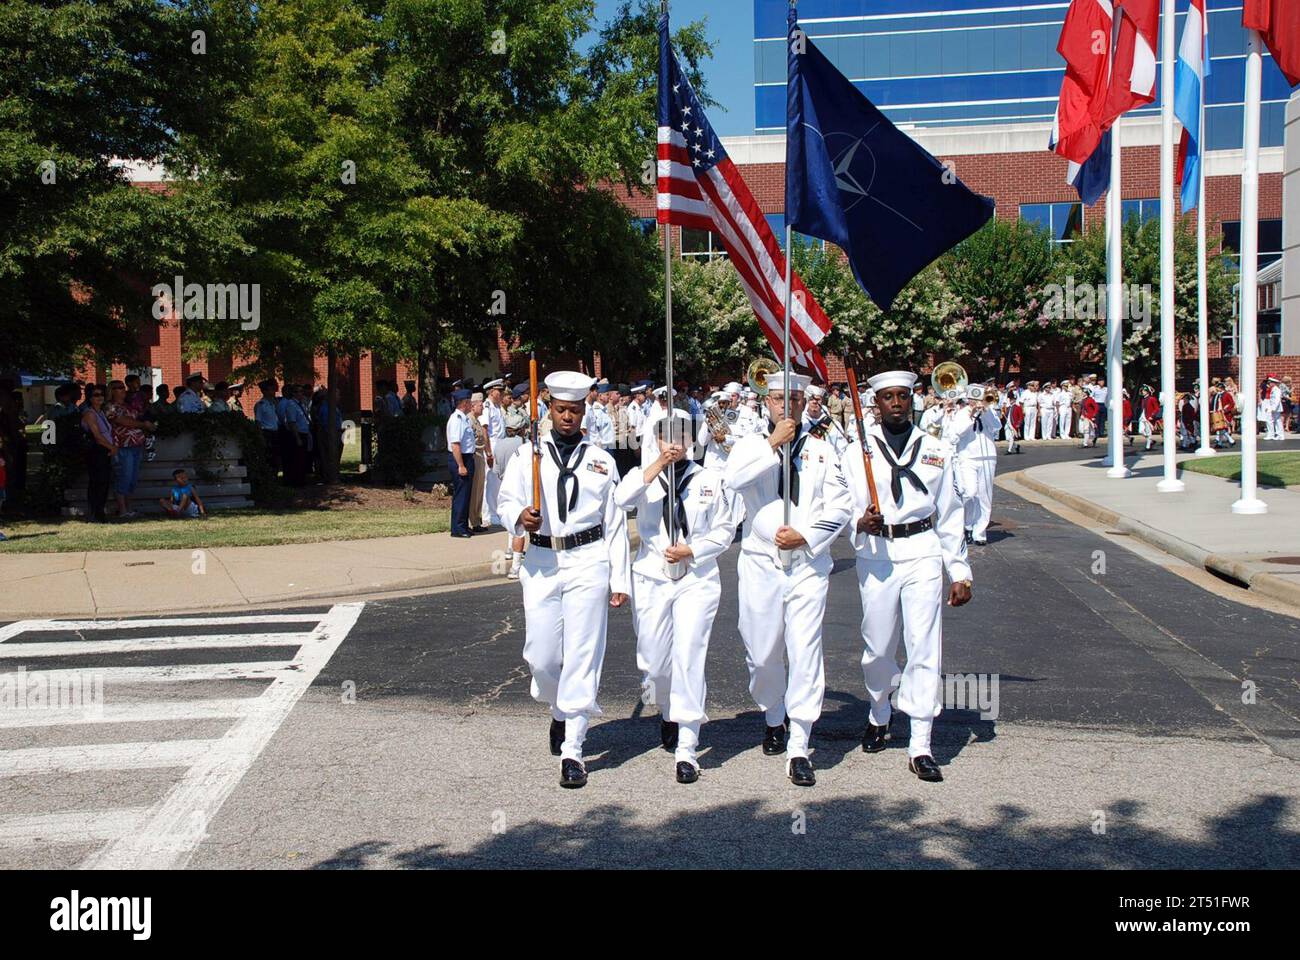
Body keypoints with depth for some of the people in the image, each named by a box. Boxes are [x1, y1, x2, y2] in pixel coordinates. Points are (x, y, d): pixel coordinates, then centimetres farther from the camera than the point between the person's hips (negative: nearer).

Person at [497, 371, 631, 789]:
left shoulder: (601, 460, 10)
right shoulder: (527, 455, 11)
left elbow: (615, 522, 8)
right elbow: (507, 500, 5)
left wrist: (620, 579, 3)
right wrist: (520, 516, -20)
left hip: (588, 561, -1)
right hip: (541, 562, 1)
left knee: (582, 655, -4)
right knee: (540, 655, 3)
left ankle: (572, 751, 3)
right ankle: (559, 712, 36)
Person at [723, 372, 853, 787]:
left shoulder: (821, 449, 7)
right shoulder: (752, 444, 6)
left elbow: (840, 506, 3)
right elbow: (733, 479, -15)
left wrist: (806, 536, -11)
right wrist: (773, 443, -17)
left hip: (808, 563, -1)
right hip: (761, 563, 1)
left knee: (805, 654, -8)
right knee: (762, 655, 9)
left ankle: (799, 750, -3)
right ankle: (773, 720, 36)